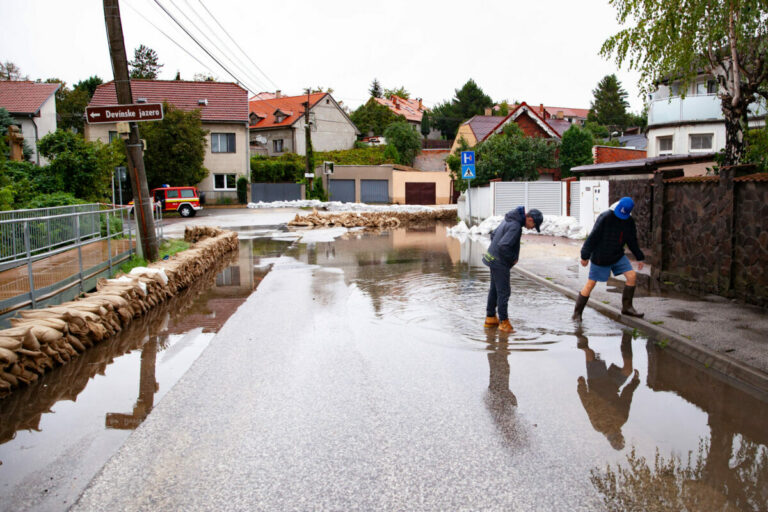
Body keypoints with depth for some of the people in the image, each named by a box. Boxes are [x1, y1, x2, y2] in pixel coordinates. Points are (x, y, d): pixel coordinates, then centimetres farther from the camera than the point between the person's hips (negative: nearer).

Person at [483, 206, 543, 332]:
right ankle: (503, 322, 4)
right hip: (500, 262, -10)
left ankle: (490, 318, 24)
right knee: (503, 292, -3)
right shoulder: (515, 226, -22)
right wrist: (513, 259, -15)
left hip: (493, 259, 10)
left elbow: (493, 234, 18)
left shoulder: (509, 220, 9)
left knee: (495, 289, 16)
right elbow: (503, 245, -30)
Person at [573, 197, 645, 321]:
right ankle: (577, 313, 8)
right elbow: (593, 237, -17)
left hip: (618, 255, 6)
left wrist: (639, 257, 17)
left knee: (632, 276, -6)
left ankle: (627, 307, 8)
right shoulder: (605, 218, -19)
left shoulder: (629, 221, 2)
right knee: (591, 283, -2)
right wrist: (585, 256, -17)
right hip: (600, 258, -6)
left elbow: (632, 241, 14)